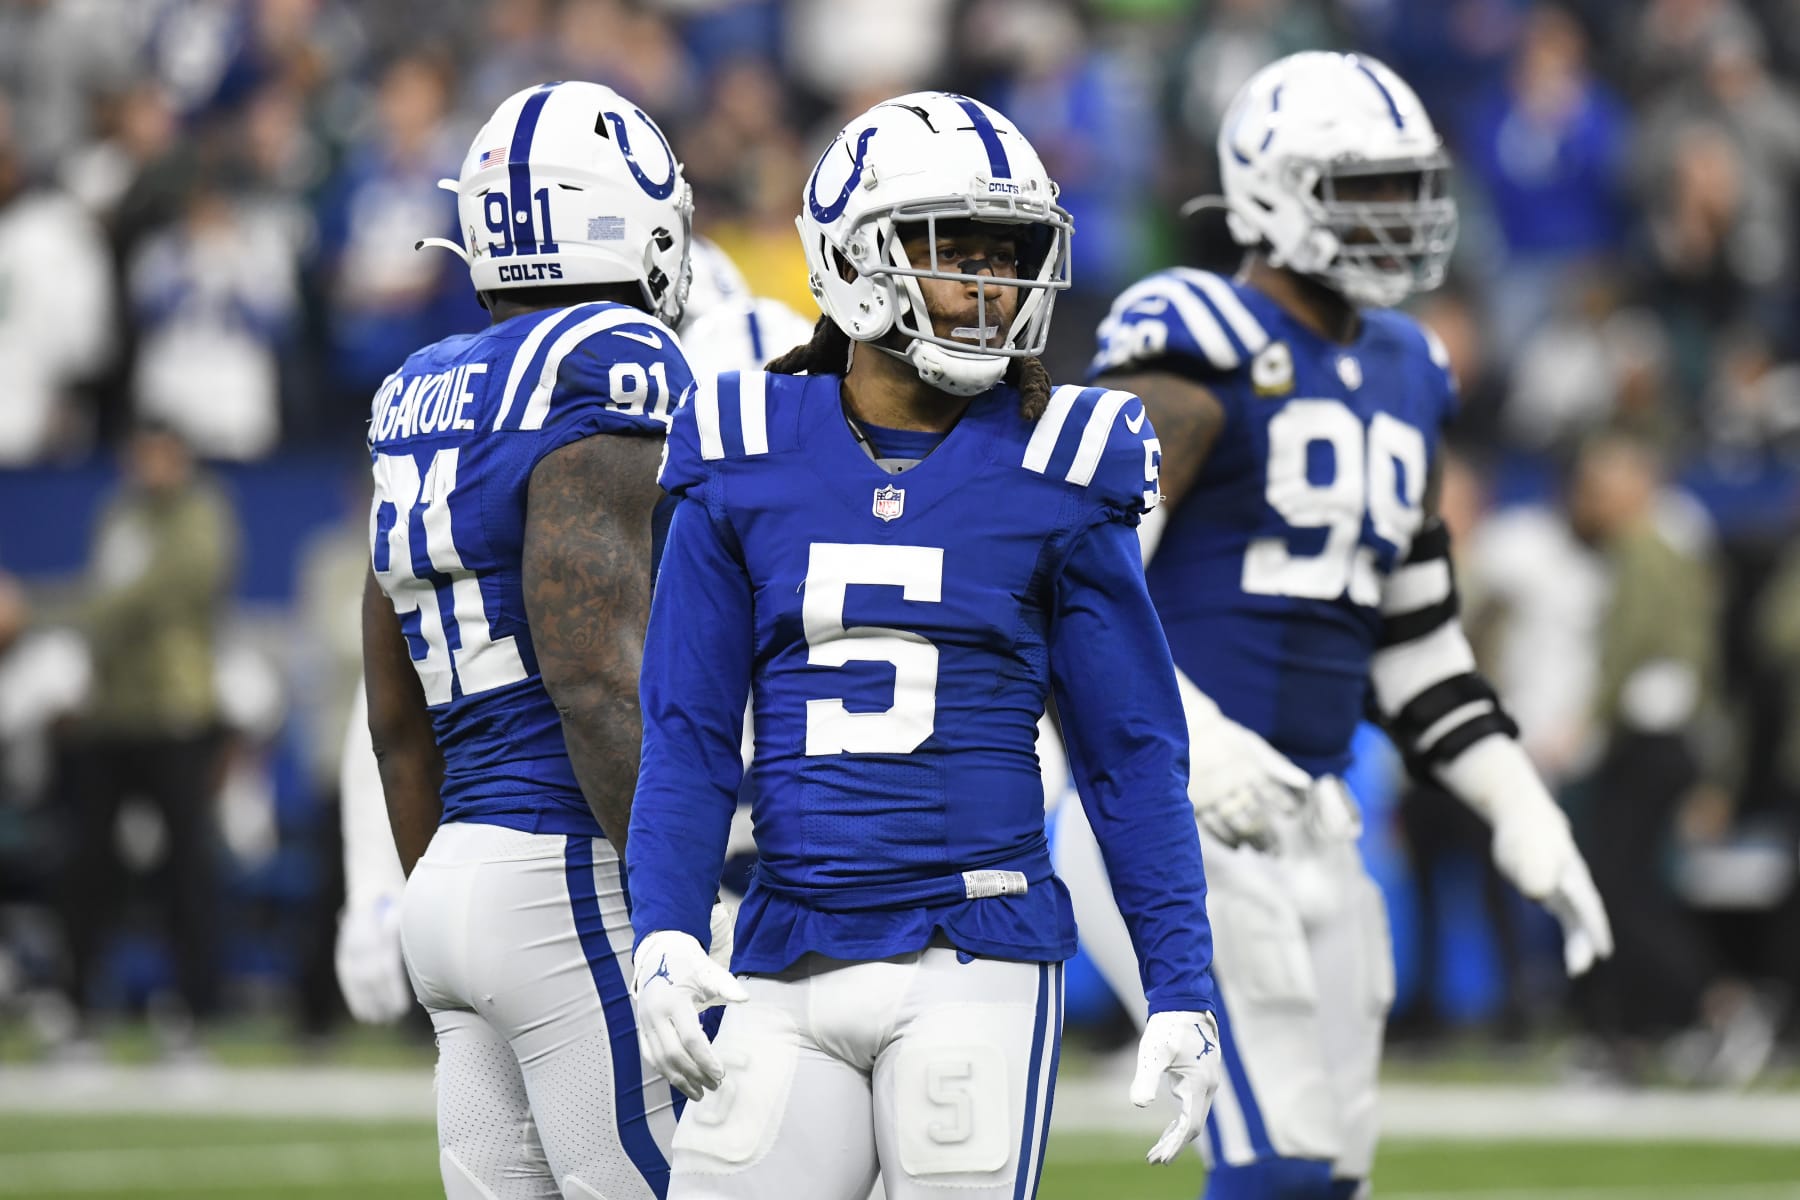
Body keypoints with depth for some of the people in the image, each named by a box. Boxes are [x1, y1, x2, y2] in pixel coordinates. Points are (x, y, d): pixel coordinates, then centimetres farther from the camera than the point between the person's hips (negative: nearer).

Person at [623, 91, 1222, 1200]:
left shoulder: (1052, 473, 2)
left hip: (975, 958, -2)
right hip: (791, 976, 2)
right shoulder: (750, 463, 6)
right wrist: (666, 938, -8)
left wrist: (1182, 988, 1)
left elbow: (1133, 753, 5)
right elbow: (689, 732, 6)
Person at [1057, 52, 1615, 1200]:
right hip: (1180, 813, -9)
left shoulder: (1402, 378, 16)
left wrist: (1523, 813, 16)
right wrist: (1189, 738, -32)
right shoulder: (1198, 354, -9)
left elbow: (1417, 642, 24)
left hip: (1311, 825, 9)